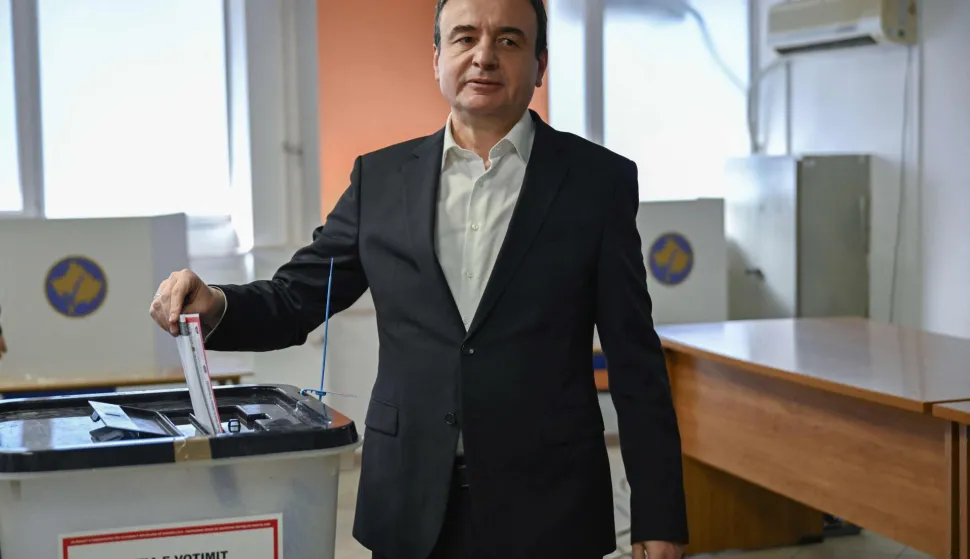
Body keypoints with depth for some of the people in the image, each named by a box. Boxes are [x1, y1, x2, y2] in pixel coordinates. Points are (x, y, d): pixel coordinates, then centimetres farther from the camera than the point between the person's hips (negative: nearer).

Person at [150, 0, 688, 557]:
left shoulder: (599, 180, -2)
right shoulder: (381, 178, 5)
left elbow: (635, 361, -2)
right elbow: (297, 298, 8)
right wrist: (215, 306, -13)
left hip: (547, 510, -2)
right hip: (411, 510, 2)